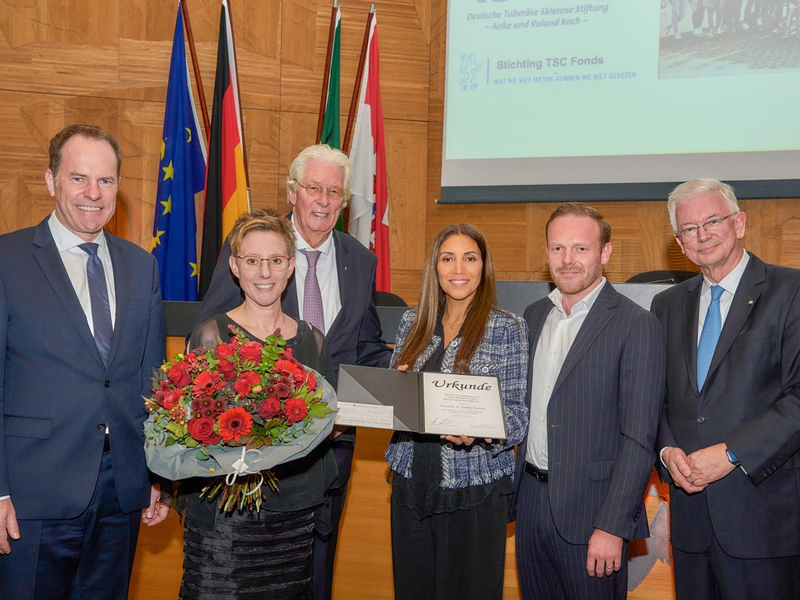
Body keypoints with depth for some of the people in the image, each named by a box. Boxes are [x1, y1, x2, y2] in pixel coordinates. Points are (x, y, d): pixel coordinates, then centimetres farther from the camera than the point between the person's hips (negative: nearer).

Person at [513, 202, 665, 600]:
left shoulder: (637, 326, -12)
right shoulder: (534, 315, 9)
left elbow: (639, 439, -14)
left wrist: (613, 527, -17)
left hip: (589, 509, -6)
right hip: (530, 501, 6)